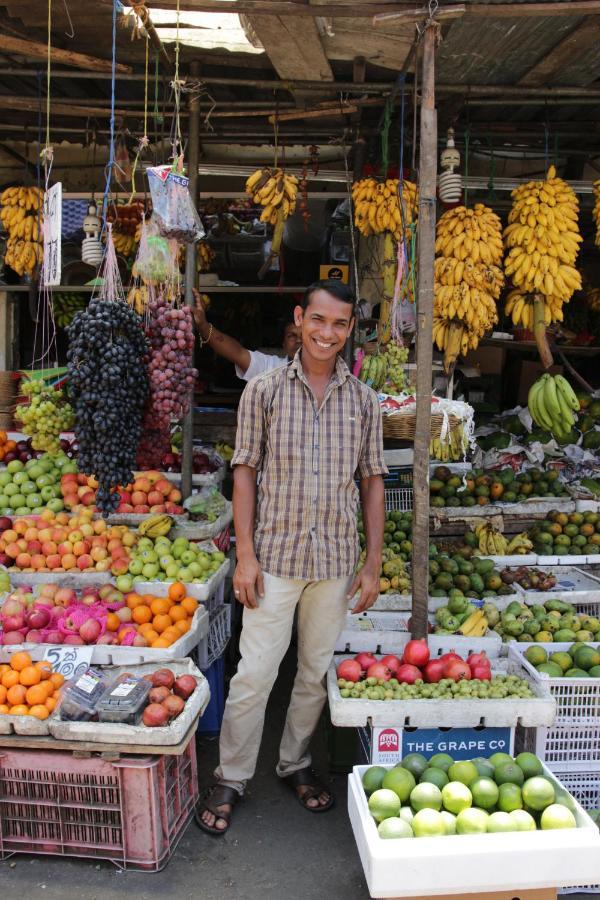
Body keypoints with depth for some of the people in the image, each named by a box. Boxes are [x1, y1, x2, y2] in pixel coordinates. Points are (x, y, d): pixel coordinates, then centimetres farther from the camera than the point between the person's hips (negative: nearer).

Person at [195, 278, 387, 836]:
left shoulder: (363, 400, 5)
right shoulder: (264, 391, -2)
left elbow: (372, 481, 7)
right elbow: (245, 472, -1)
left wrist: (373, 563, 3)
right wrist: (245, 554, -8)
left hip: (336, 560, 3)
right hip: (276, 555, -2)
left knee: (317, 671, 14)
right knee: (254, 673, 3)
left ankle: (295, 764, 35)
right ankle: (230, 779, 22)